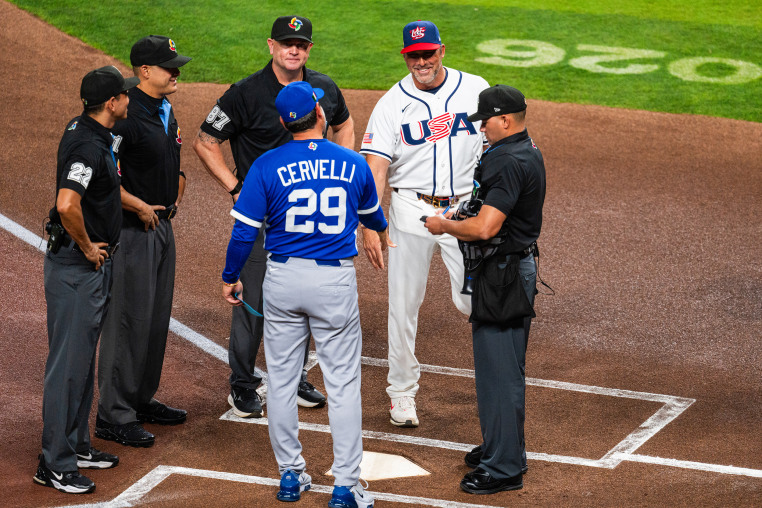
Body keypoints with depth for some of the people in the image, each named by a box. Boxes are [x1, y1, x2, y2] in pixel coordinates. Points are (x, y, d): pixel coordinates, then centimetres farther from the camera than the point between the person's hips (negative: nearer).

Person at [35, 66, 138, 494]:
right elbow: (67, 204, -37)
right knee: (69, 362, -6)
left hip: (94, 264, 10)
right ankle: (55, 464, -2)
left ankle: (77, 446, 29)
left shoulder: (83, 130, 9)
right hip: (78, 266, -10)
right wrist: (88, 247, -21)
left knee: (84, 358, 18)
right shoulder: (88, 146, -23)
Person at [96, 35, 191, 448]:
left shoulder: (164, 110, 10)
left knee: (157, 318, 16)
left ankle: (142, 400, 29)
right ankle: (114, 416, 0)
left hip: (162, 225, 9)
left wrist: (176, 186, 14)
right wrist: (139, 206, -20)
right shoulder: (127, 115, -20)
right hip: (132, 230, -9)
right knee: (128, 321, -6)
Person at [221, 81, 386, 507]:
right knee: (344, 384, 5)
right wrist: (382, 232, 43)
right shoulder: (354, 164, 0)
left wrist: (230, 277, 10)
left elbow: (245, 231, -6)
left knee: (282, 379, 13)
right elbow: (371, 214, 19)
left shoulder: (267, 167, -7)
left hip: (283, 280, 0)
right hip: (337, 280, 0)